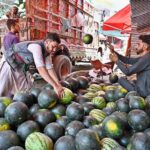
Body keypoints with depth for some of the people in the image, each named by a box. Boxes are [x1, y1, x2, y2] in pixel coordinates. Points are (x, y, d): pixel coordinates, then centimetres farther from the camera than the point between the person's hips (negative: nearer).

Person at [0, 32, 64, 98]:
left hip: (21, 67, 8)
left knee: (28, 91, 4)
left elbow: (50, 68, -8)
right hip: (9, 63, -8)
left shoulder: (47, 51, -8)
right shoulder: (36, 46, -34)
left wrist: (58, 84, -19)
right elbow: (41, 68, -43)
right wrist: (55, 86, -46)